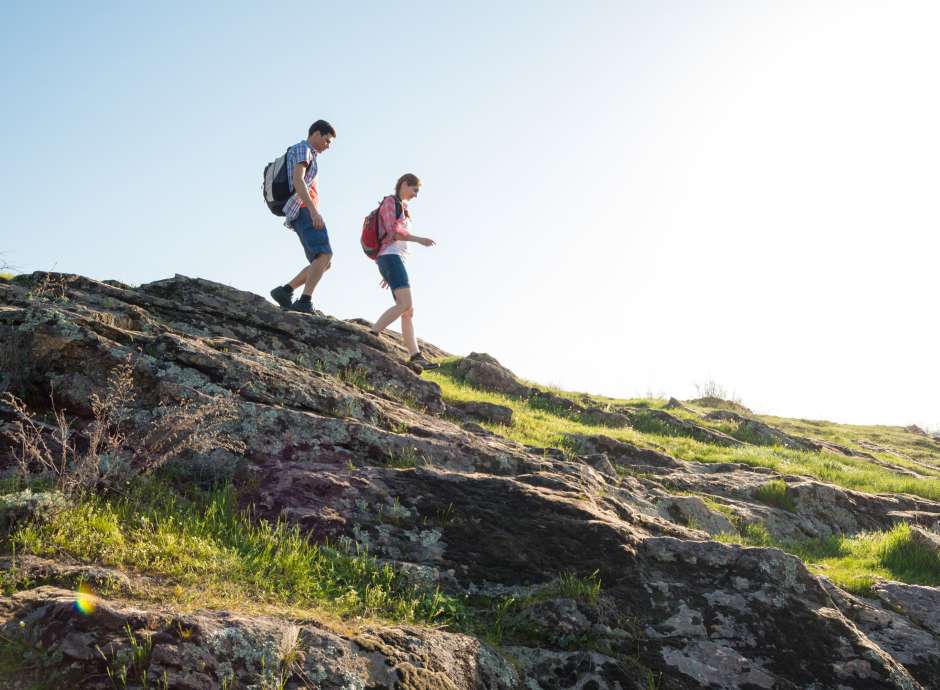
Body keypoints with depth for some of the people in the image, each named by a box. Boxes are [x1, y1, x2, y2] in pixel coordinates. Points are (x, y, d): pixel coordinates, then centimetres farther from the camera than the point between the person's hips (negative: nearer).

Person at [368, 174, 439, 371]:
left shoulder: (402, 208, 29)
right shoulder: (390, 201, 3)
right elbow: (392, 231, -11)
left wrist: (388, 273, 23)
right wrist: (419, 239, -10)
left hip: (396, 260, 10)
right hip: (390, 257, -10)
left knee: (409, 310, -1)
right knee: (405, 304, -26)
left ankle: (416, 357, -9)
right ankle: (370, 336, -31)